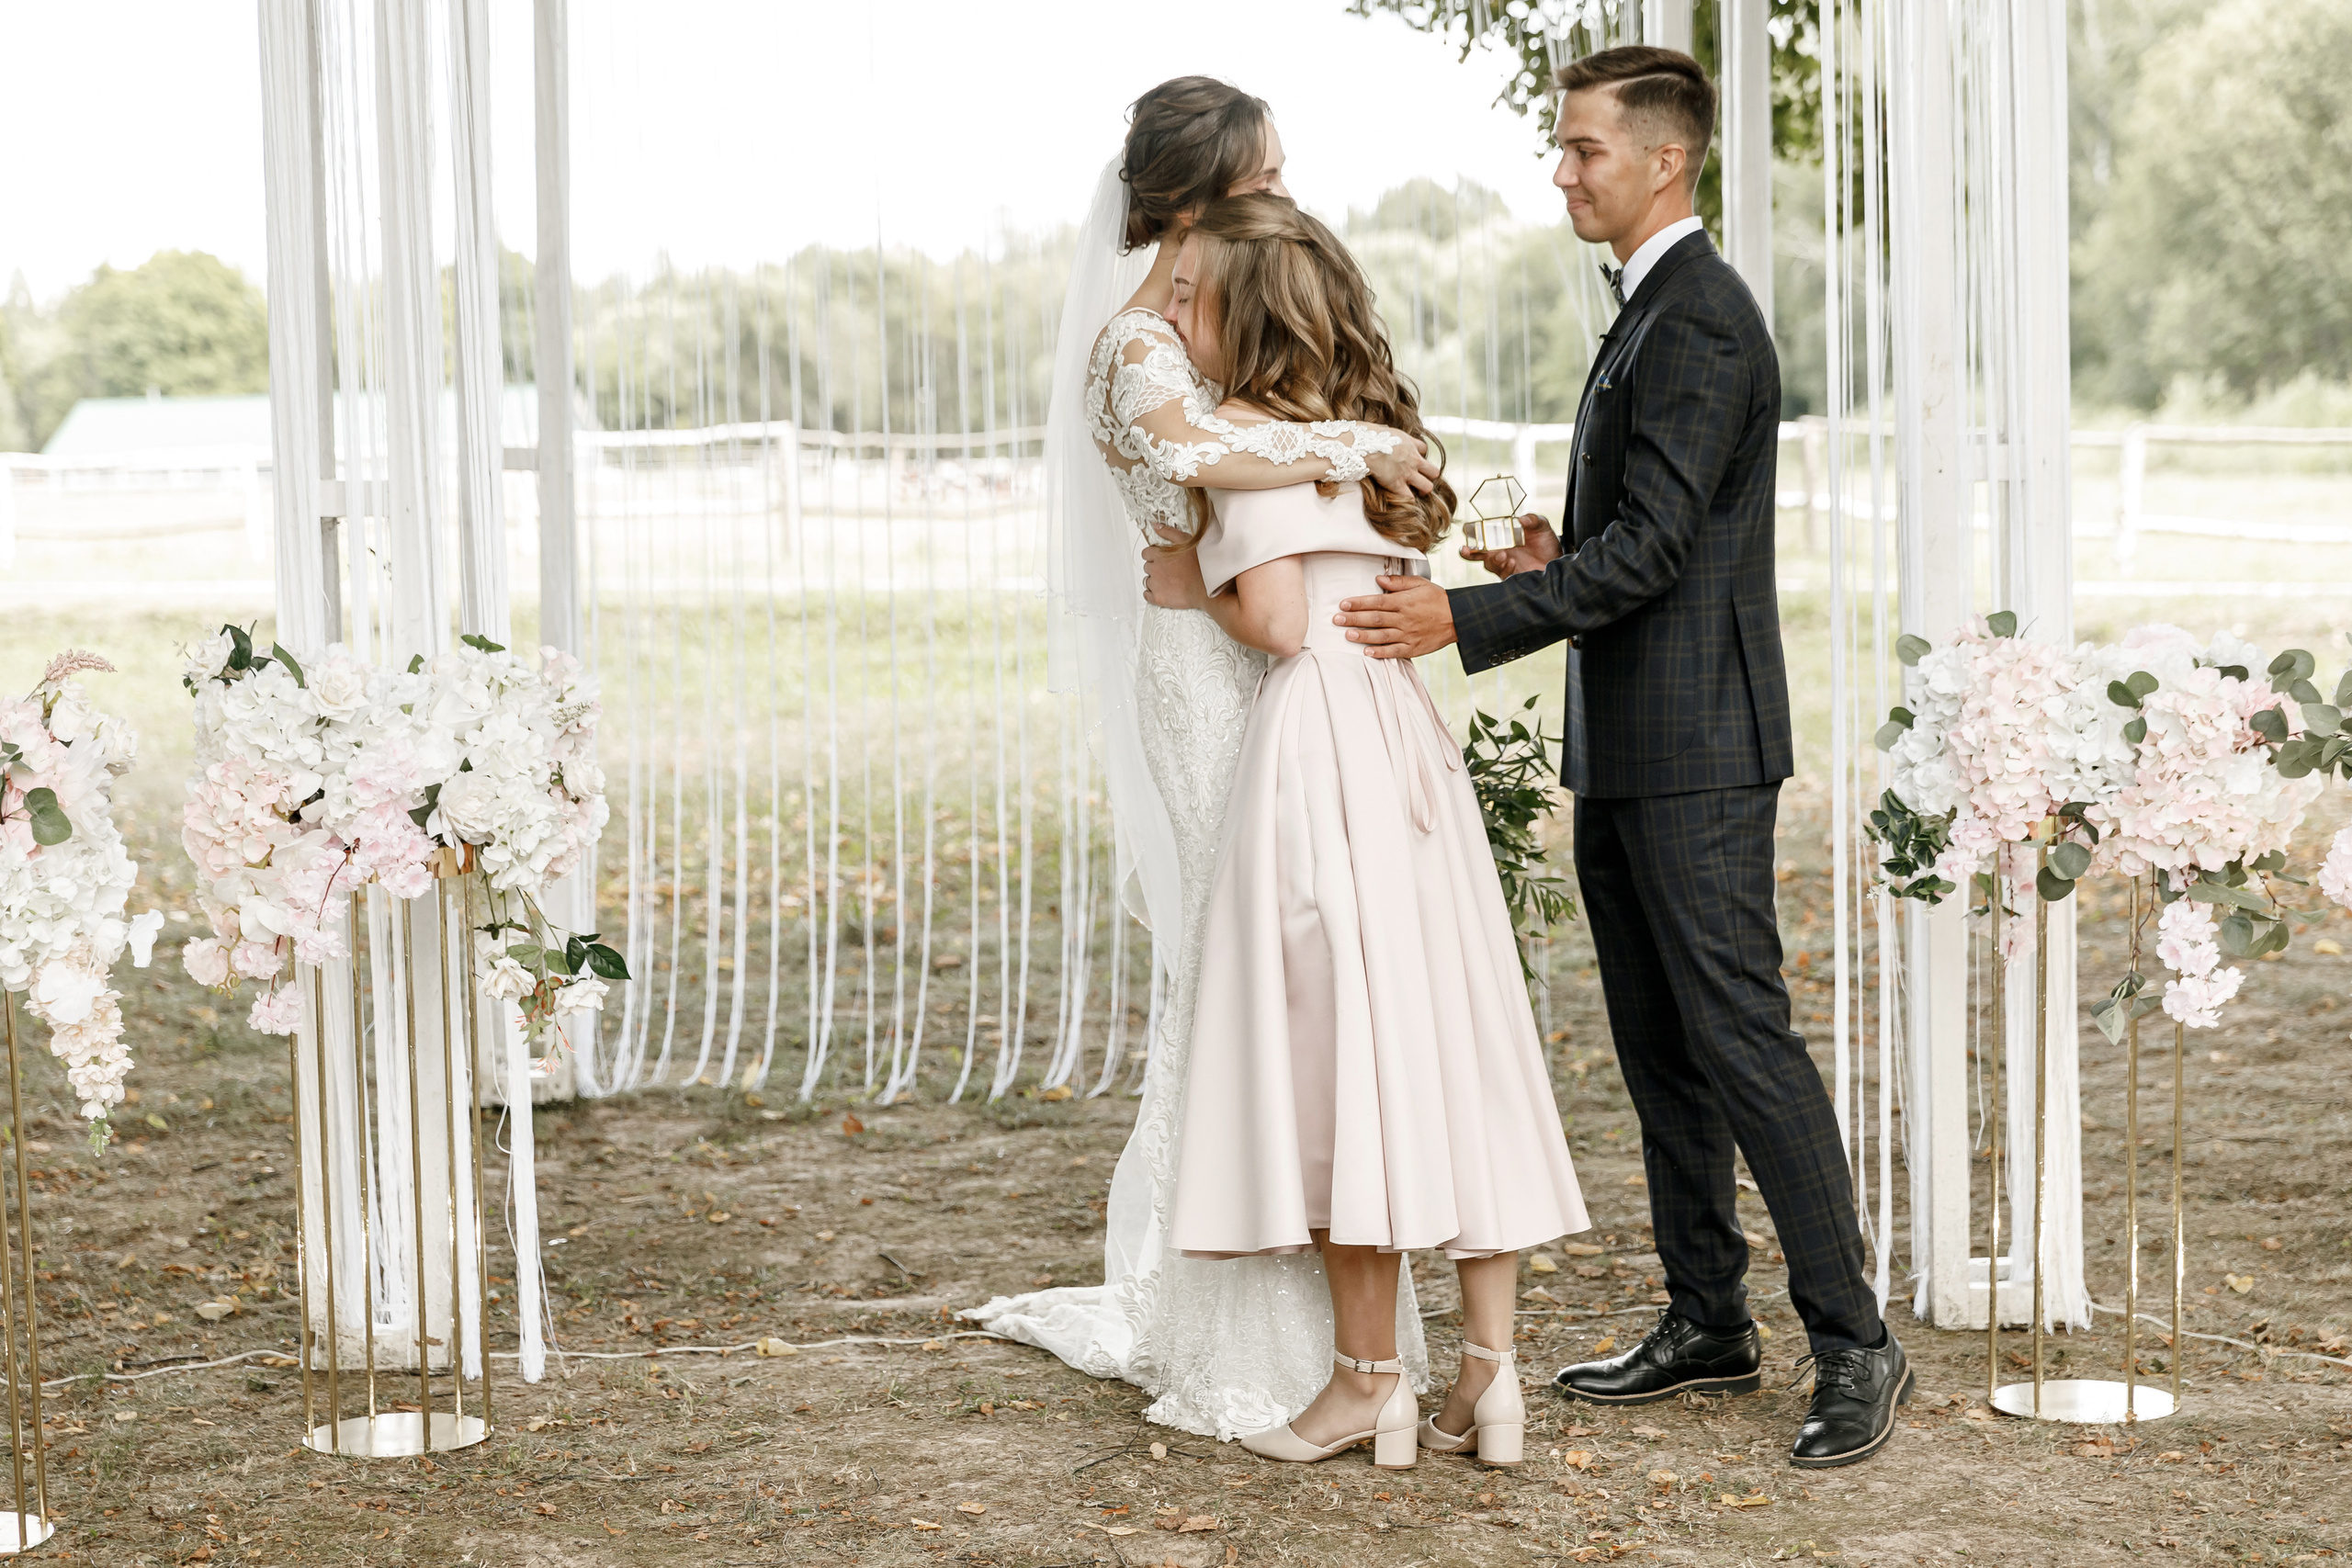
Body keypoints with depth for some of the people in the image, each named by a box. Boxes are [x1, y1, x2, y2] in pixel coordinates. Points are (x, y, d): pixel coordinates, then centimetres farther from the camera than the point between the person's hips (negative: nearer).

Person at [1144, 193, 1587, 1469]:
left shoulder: (1248, 430, -7)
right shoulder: (1358, 426, 18)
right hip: (1408, 738, 8)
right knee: (1445, 1038, 6)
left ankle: (1370, 1384, 2)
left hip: (1321, 742, -8)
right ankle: (1488, 1371, 7)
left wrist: (1192, 584, 2)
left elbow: (1278, 619, -15)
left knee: (1338, 1044, -3)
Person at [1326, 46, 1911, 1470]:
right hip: (1628, 757, 10)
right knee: (1660, 1046, 13)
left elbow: (1651, 548, -22)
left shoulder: (1702, 319, -15)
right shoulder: (1651, 313, 18)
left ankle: (1855, 1348, -5)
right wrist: (1561, 564, 8)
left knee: (1742, 1035, -10)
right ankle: (1708, 1324, 21)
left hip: (1695, 749, -10)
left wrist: (1470, 620, -23)